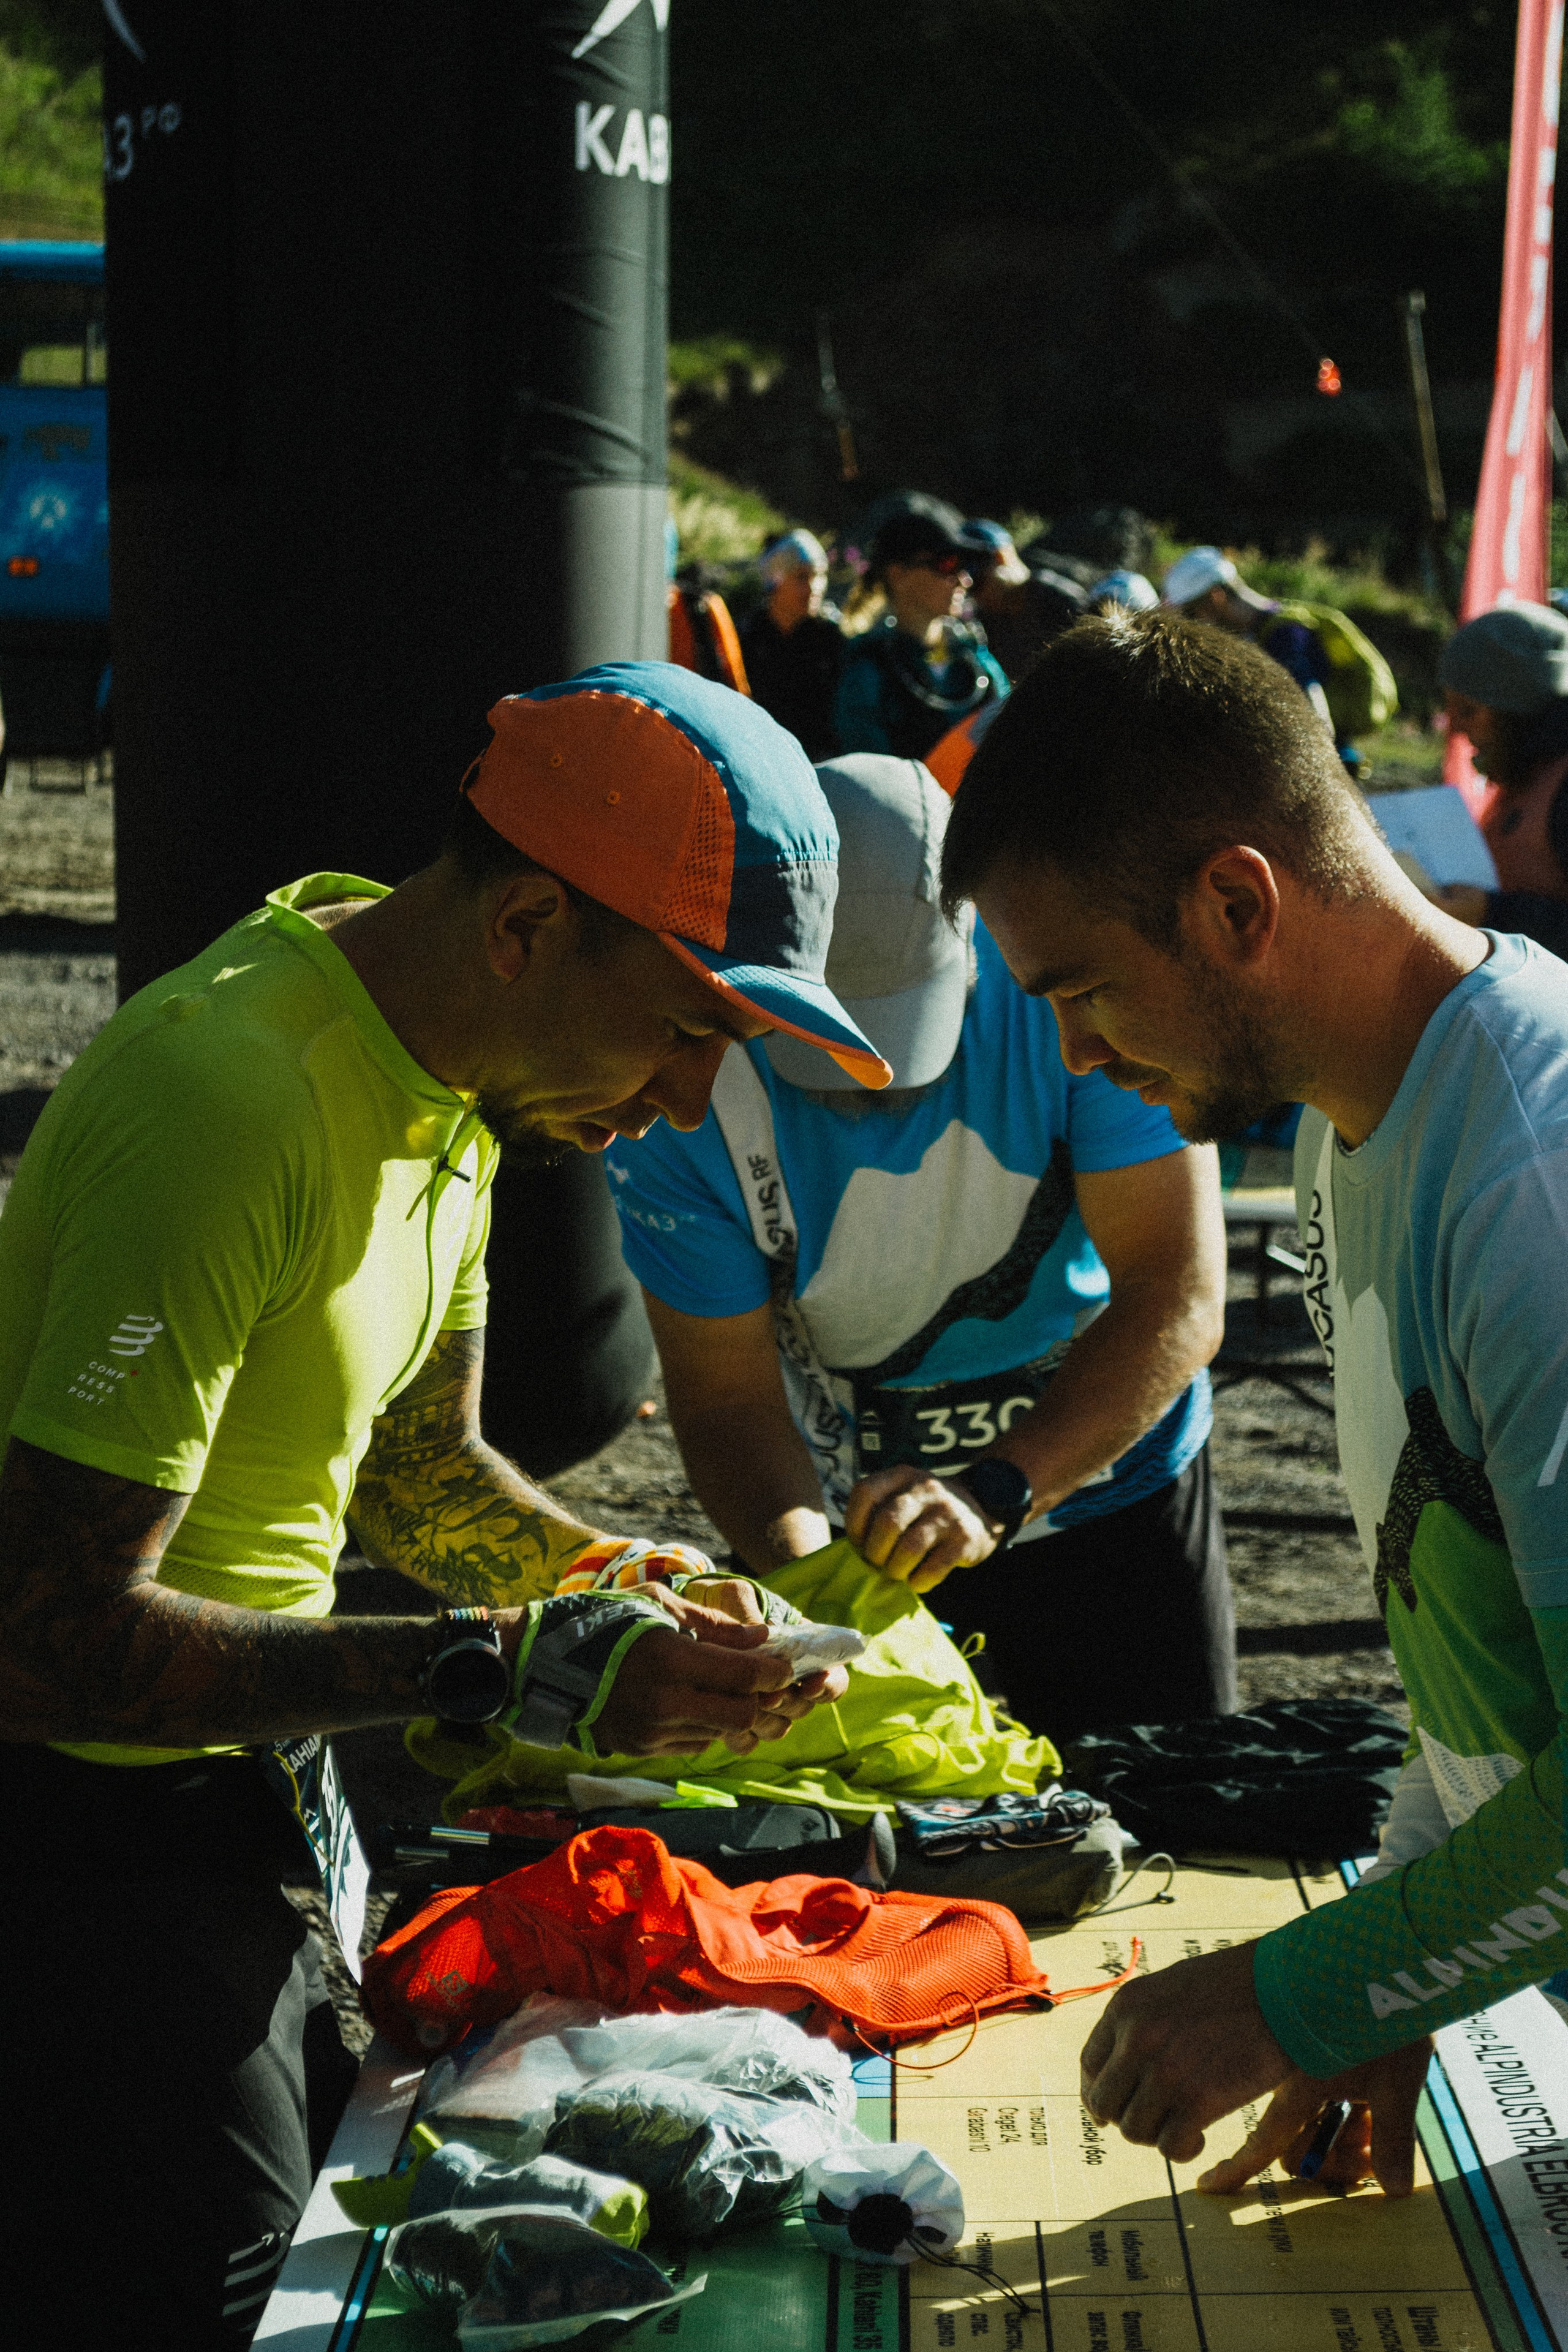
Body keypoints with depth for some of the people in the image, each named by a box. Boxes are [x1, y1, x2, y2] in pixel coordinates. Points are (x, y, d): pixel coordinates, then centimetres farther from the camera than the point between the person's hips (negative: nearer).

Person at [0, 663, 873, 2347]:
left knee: (347, 2203, 15)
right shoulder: (234, 1098, -29)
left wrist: (635, 1588, -6)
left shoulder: (447, 1070, 1)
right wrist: (511, 1669, -30)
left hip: (246, 1763, 9)